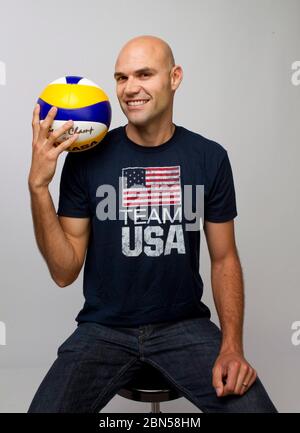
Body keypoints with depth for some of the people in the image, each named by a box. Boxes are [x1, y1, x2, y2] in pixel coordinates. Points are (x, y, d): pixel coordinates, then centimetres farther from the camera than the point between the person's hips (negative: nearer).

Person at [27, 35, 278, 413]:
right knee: (46, 408, -20)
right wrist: (38, 186, -17)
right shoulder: (86, 158, -6)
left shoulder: (210, 157, -4)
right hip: (103, 329, 0)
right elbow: (65, 272, -5)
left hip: (186, 325, 1)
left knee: (255, 405, -19)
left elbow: (224, 259, 3)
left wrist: (232, 346, -9)